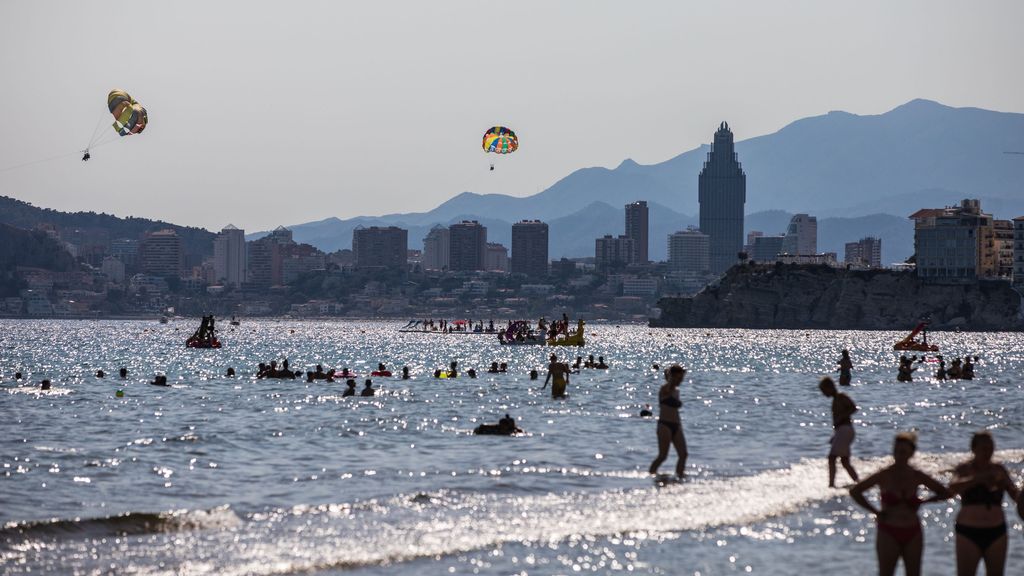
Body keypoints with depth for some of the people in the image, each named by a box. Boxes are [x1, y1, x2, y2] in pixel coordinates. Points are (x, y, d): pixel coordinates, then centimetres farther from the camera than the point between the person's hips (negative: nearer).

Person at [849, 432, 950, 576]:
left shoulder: (917, 477, 1)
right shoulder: (884, 475, -7)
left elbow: (946, 493, 12)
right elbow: (854, 492, -2)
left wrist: (923, 502, 0)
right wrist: (875, 511, -5)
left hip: (912, 534, 3)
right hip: (889, 534, -3)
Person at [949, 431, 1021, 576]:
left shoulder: (998, 469, 6)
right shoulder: (964, 469, -5)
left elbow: (1015, 495, 4)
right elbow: (953, 488, -25)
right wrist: (981, 477, -33)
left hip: (996, 532, 4)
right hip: (969, 533, -4)